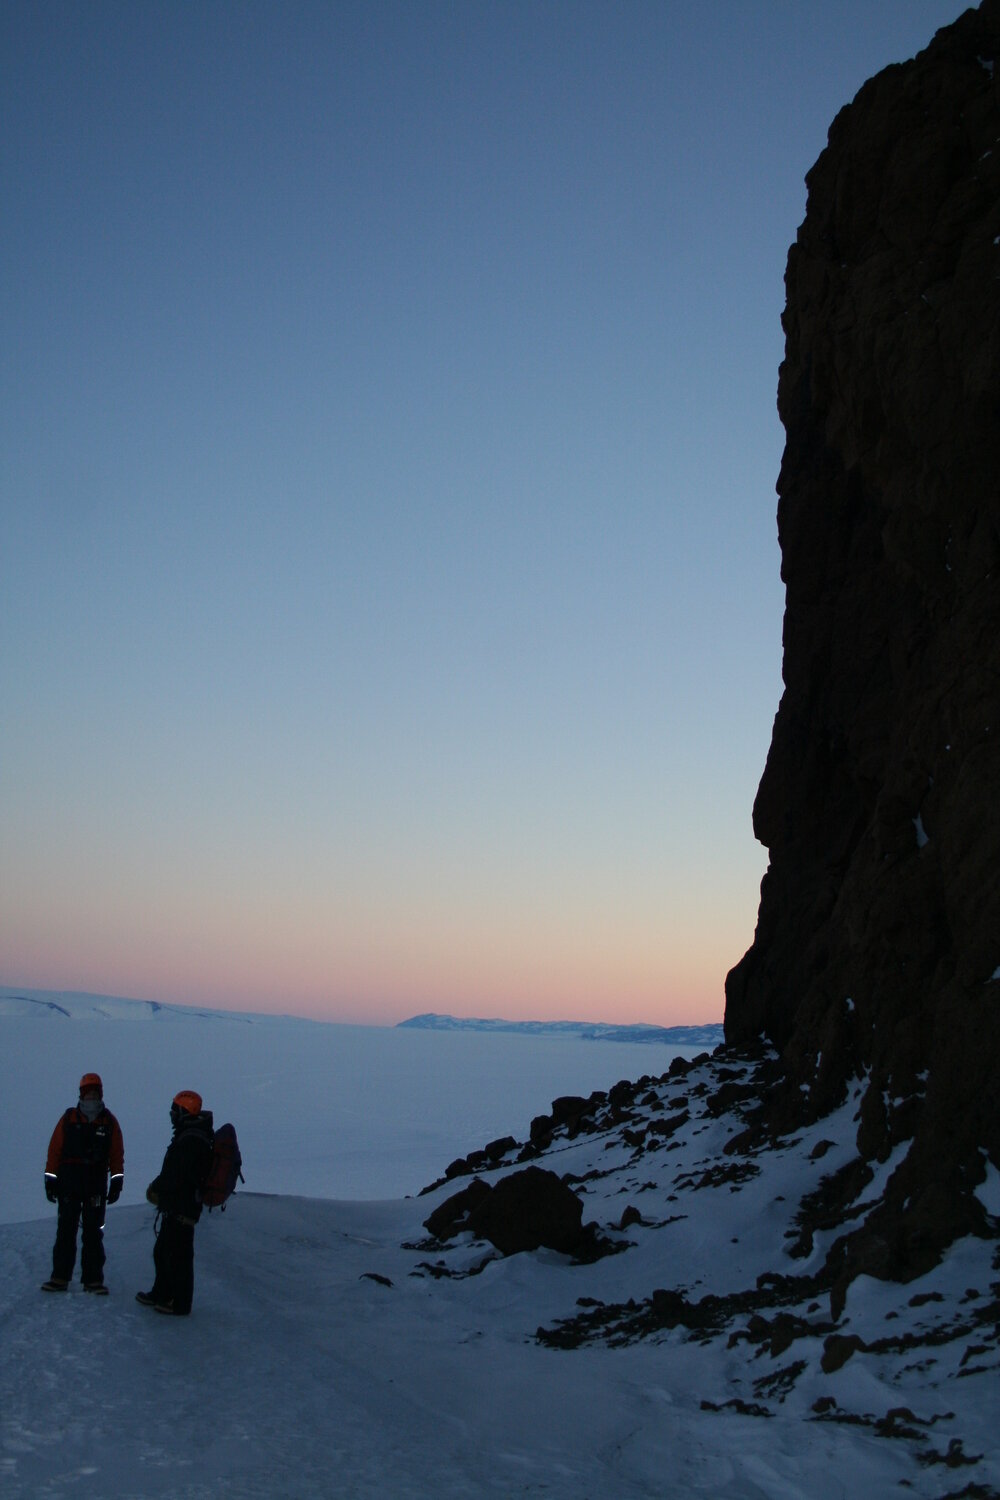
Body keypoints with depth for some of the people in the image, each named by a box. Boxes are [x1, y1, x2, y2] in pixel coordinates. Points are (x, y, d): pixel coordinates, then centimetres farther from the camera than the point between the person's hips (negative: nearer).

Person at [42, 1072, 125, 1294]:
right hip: (69, 1182, 0)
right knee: (65, 1230, 4)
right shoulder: (69, 1119, 3)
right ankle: (60, 1277, 10)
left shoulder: (109, 1122, 5)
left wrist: (117, 1182, -1)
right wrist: (50, 1178, -1)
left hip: (97, 1185, 0)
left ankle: (93, 1279, 7)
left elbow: (117, 1153, 5)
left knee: (94, 1233, 3)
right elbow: (54, 1149, 3)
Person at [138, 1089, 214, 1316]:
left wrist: (155, 1188, -10)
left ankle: (179, 1303, 5)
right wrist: (159, 1188, 8)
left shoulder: (191, 1140, -22)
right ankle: (161, 1294, 33)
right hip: (176, 1206, 11)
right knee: (162, 1252, 21)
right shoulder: (190, 1135, 14)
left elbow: (177, 1178, -25)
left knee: (179, 1255, -3)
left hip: (181, 1209, -11)